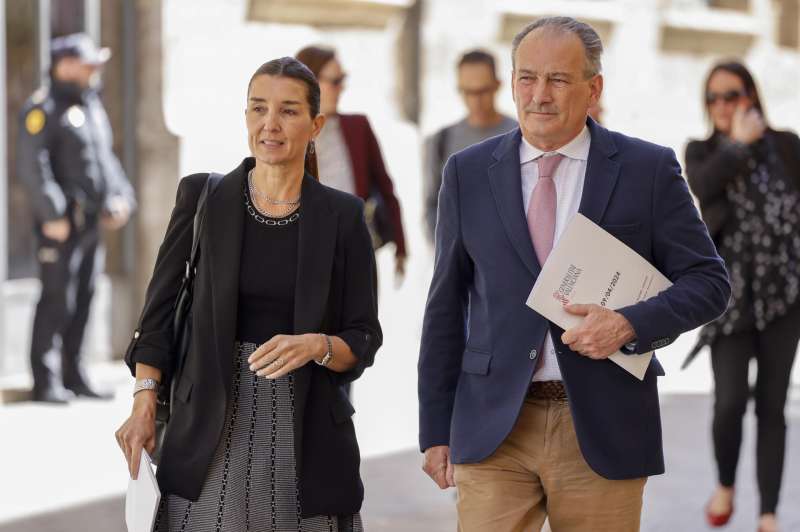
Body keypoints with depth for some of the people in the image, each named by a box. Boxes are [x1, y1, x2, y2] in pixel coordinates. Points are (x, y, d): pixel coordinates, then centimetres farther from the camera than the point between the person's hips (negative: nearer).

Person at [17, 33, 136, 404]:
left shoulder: (92, 108, 18)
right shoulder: (43, 108, -9)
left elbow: (106, 160, 25)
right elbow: (31, 166, -16)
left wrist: (121, 198, 11)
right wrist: (53, 215, -21)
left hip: (91, 220, 9)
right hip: (61, 221, -9)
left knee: (83, 298, 11)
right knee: (57, 298, -9)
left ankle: (74, 377, 18)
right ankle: (46, 382, -7)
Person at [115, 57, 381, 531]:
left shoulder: (343, 216, 3)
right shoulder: (202, 198, 3)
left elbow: (364, 341, 4)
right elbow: (161, 311, 6)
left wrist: (317, 345, -17)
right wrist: (144, 404, -5)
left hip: (306, 434, 0)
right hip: (212, 432, 0)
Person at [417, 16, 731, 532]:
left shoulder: (649, 169, 1)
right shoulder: (468, 174, 6)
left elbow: (708, 281, 3)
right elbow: (446, 307, 10)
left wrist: (630, 324, -15)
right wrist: (436, 430, 7)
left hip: (603, 429, -1)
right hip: (493, 428, 1)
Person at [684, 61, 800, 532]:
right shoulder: (703, 152, 3)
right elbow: (703, 186, -20)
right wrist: (738, 143, -13)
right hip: (730, 293, 0)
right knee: (730, 402, -11)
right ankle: (725, 484, 17)